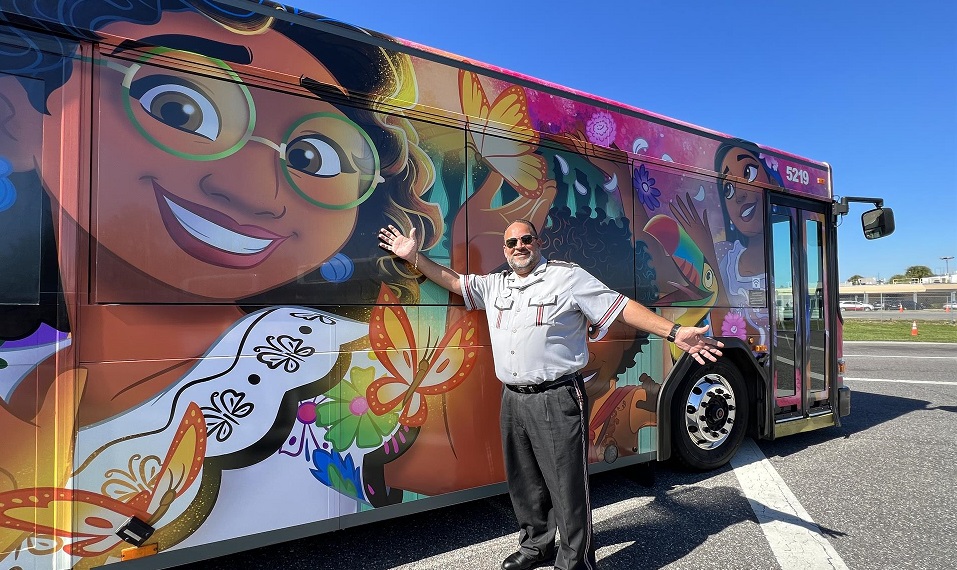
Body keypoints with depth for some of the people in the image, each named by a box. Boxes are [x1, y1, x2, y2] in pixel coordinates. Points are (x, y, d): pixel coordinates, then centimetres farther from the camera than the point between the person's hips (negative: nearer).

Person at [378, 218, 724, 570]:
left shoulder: (569, 277, -5)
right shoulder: (494, 285, 12)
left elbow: (622, 308, -8)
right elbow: (452, 281, 18)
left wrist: (674, 333, -15)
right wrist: (414, 256, 12)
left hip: (557, 400, -6)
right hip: (513, 400, 6)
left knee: (567, 487, 1)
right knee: (524, 483, 20)